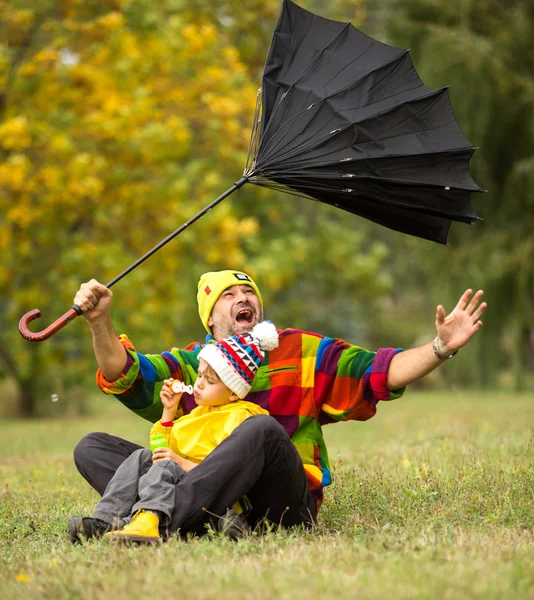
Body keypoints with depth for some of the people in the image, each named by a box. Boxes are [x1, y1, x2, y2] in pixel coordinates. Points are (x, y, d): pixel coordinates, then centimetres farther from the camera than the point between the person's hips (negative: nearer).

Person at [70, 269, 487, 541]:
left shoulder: (303, 353, 17)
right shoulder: (187, 364, 19)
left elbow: (380, 372, 9)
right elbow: (126, 376, 4)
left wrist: (441, 349, -6)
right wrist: (101, 322, -14)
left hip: (285, 500, -2)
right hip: (204, 490, 3)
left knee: (261, 429, -37)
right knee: (92, 448, -11)